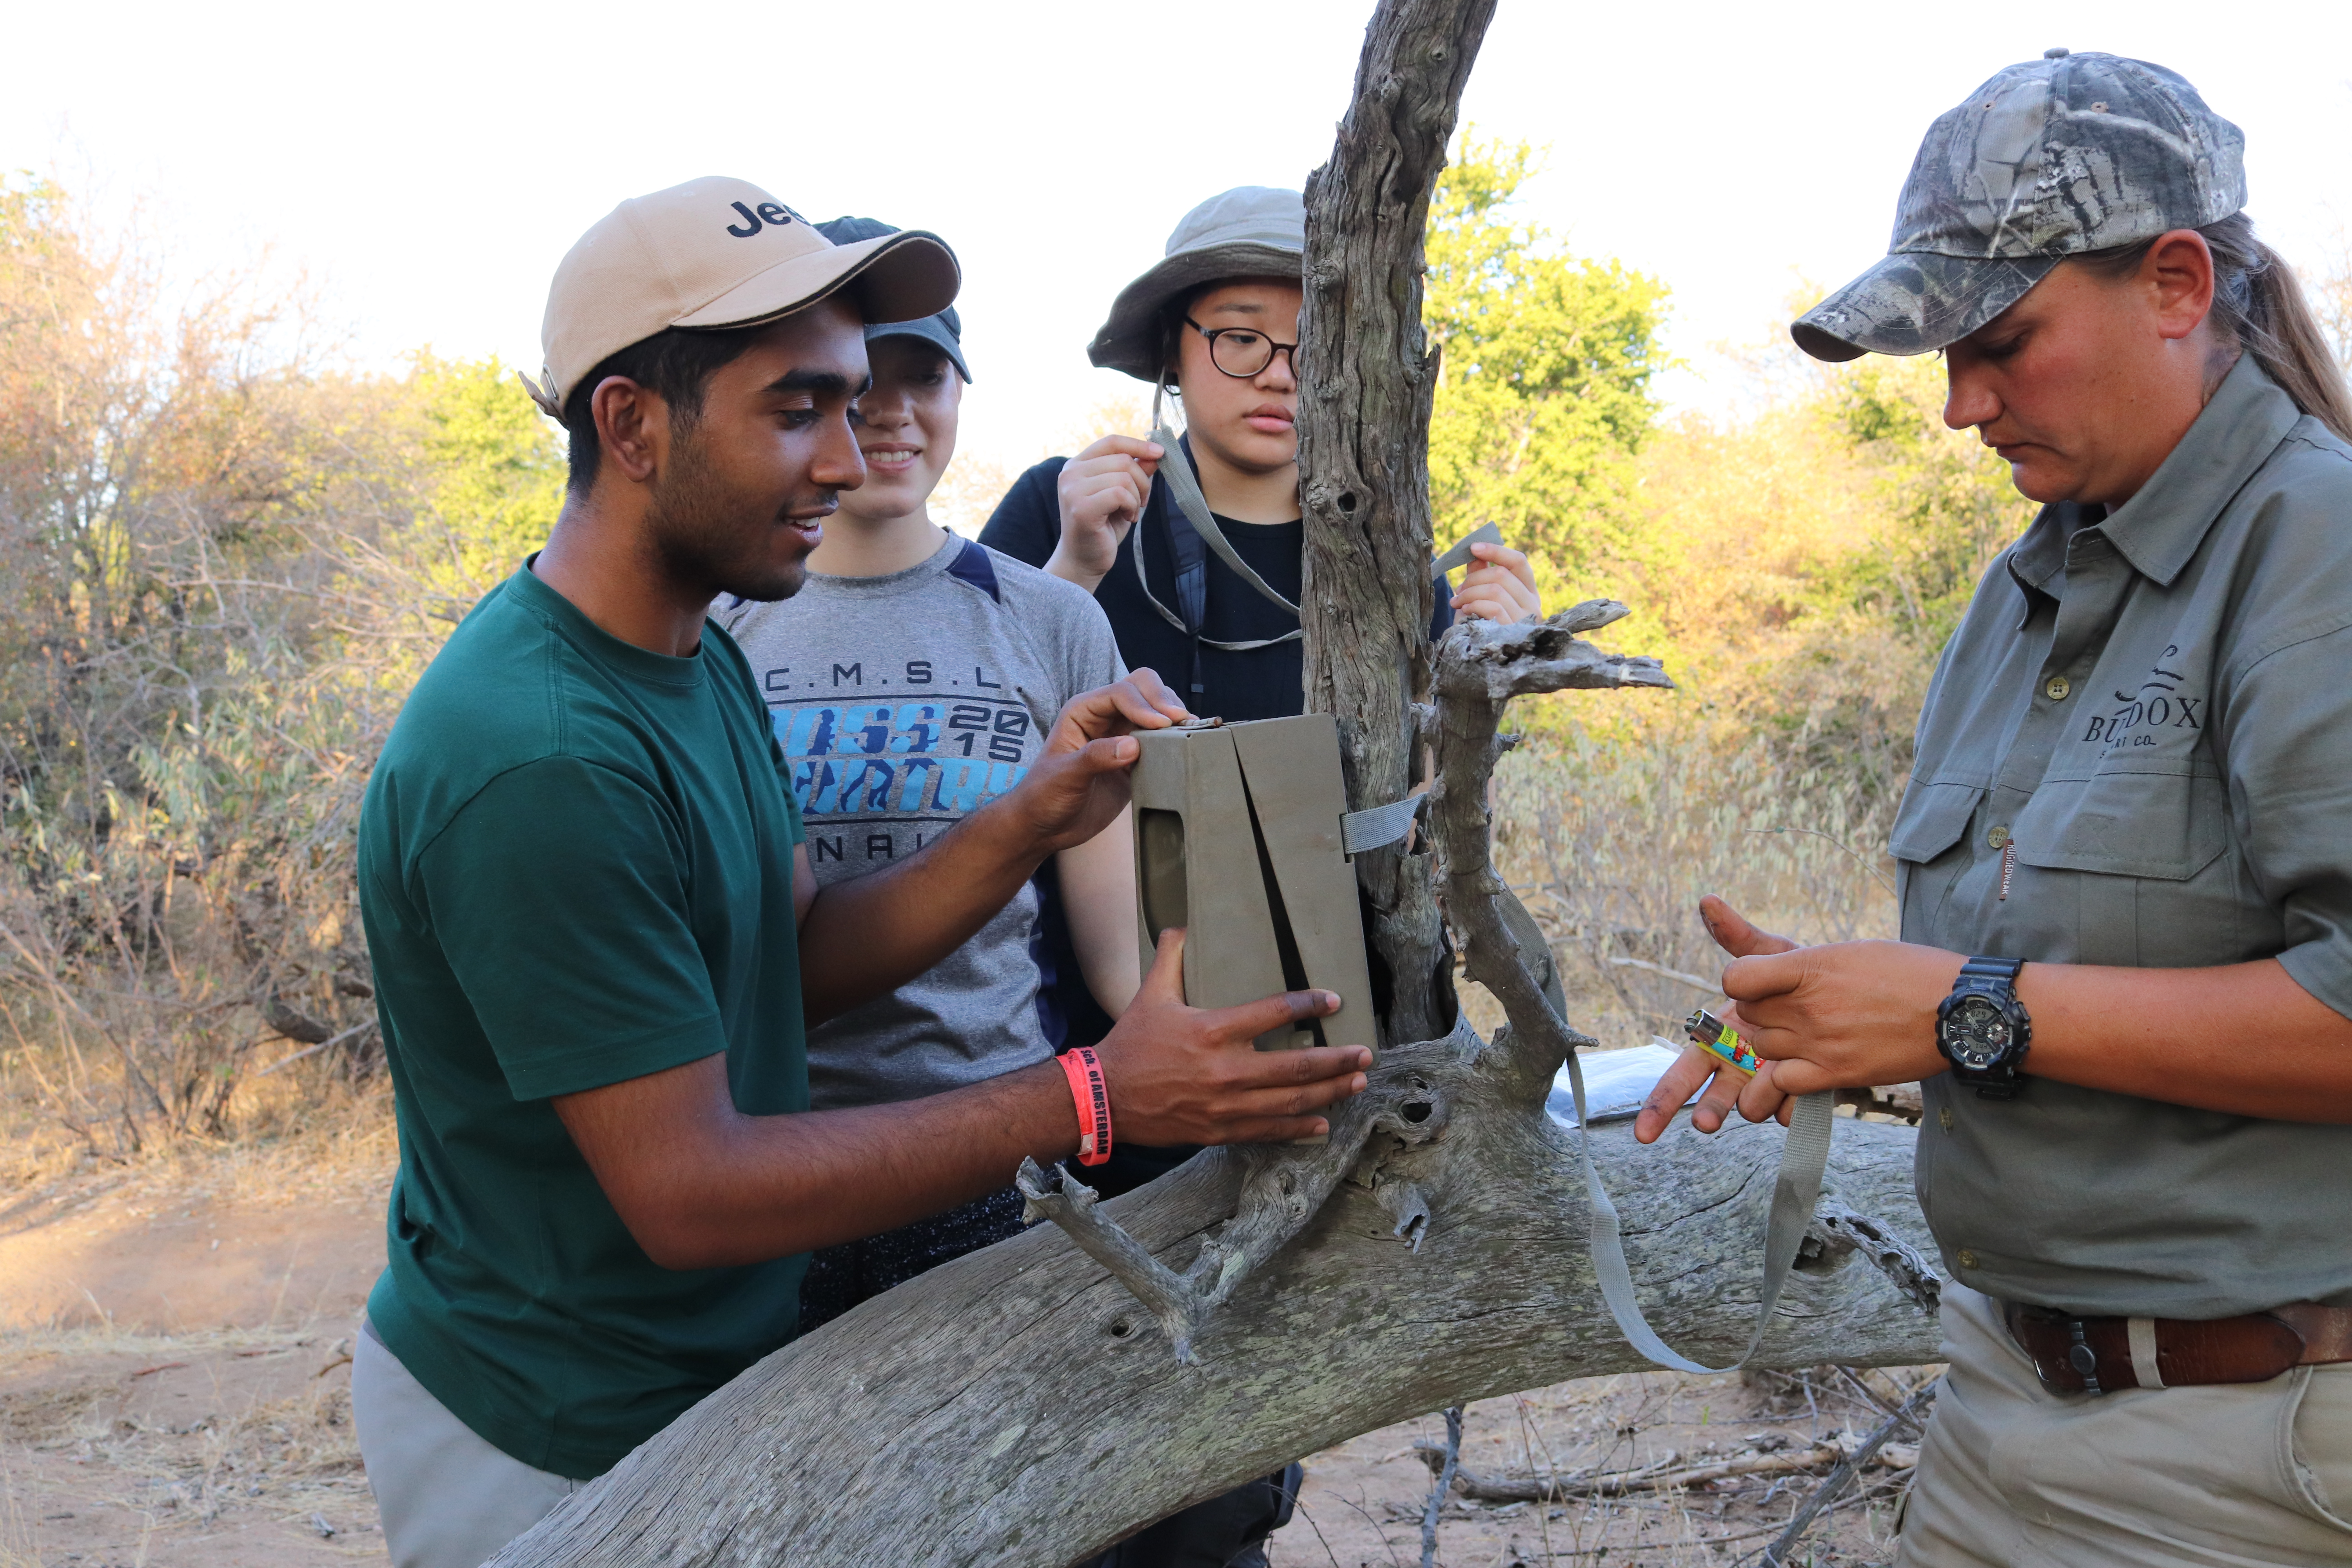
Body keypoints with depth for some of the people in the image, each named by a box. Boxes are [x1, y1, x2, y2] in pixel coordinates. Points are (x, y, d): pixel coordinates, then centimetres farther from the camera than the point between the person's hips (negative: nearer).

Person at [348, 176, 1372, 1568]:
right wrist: (1090, 1100, -28)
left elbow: (798, 960, 2)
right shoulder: (538, 759, -29)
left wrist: (1025, 830, -13)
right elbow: (686, 1190, -27)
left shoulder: (698, 658, 2)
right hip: (562, 1455, -8)